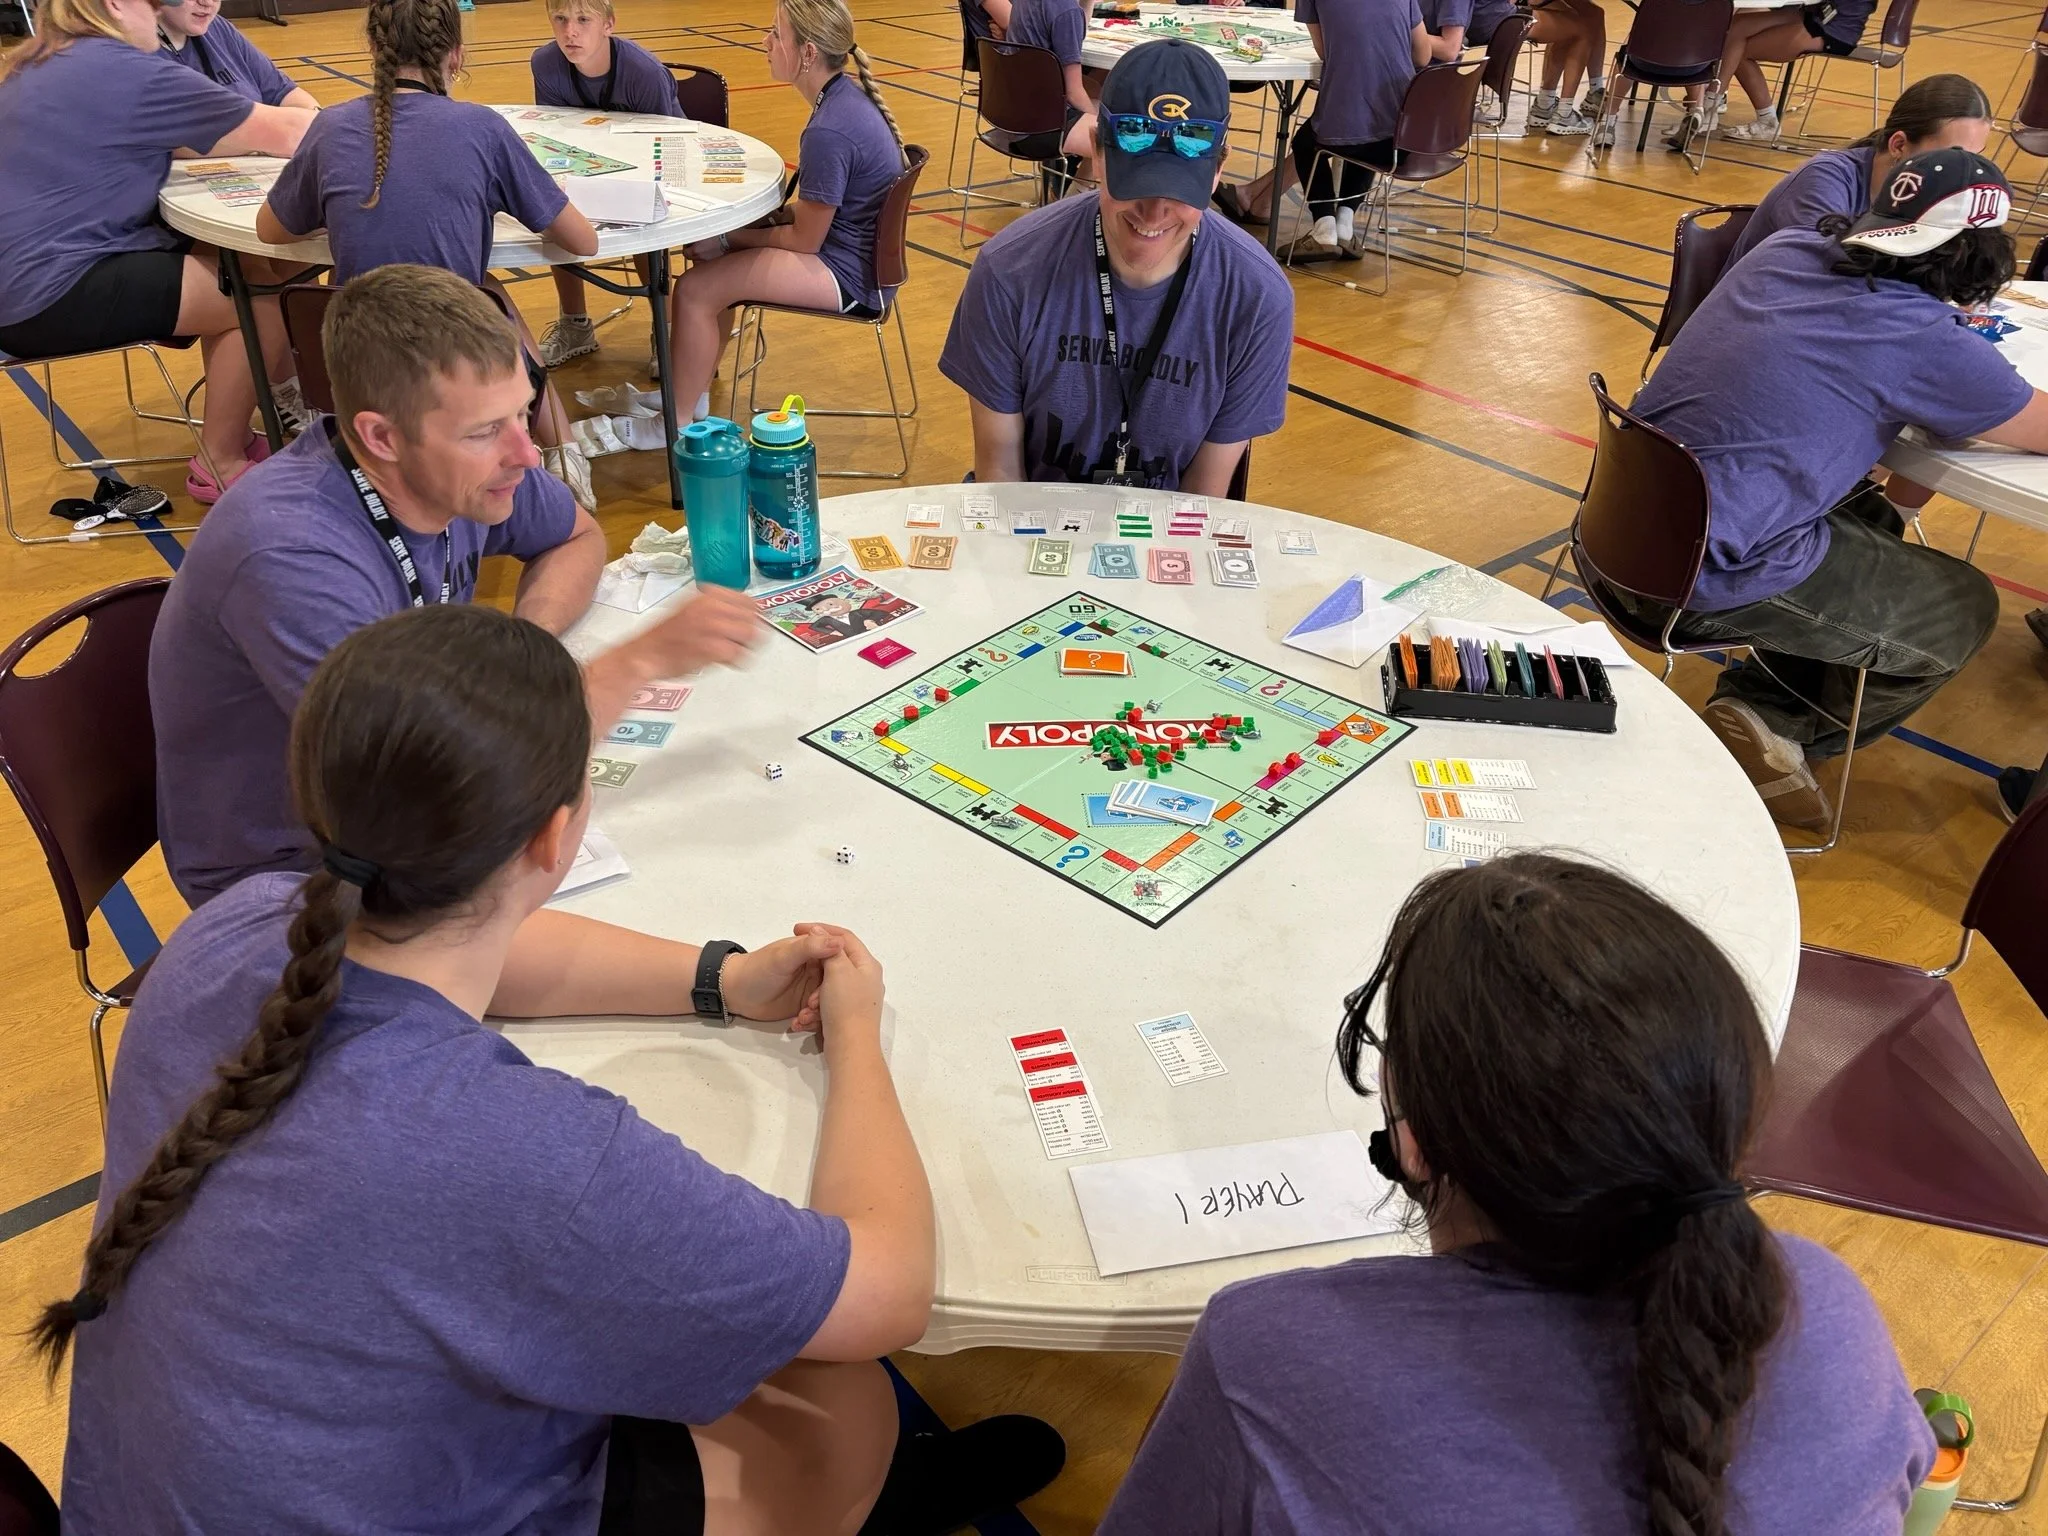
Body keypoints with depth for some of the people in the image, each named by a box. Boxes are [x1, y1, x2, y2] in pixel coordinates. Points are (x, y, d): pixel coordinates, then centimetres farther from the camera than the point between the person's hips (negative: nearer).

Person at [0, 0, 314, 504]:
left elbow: (158, 140, 22)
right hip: (52, 293, -10)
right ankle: (220, 464, 5)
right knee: (260, 297, -8)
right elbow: (281, 132, -11)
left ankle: (231, 429, 18)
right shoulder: (122, 69, -13)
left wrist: (255, 136, 15)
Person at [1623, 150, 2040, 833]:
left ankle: (1759, 701, 21)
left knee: (1869, 520, 27)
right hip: (1702, 583, -7)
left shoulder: (1786, 249, 7)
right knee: (1965, 610, 12)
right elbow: (2041, 428, 3)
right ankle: (1773, 724, 11)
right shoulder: (1928, 341, -13)